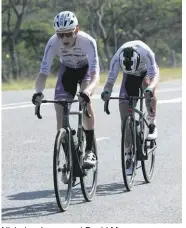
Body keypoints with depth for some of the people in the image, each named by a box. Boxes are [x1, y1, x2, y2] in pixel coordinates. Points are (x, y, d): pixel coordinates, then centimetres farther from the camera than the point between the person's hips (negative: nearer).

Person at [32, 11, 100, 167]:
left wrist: (86, 91, -63)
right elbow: (43, 73, -32)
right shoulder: (53, 43, -31)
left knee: (86, 99, -30)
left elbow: (95, 74, -43)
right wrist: (38, 92, -53)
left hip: (86, 69, -2)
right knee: (60, 107, -14)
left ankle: (89, 151, -22)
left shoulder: (87, 41, -37)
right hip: (67, 70, 3)